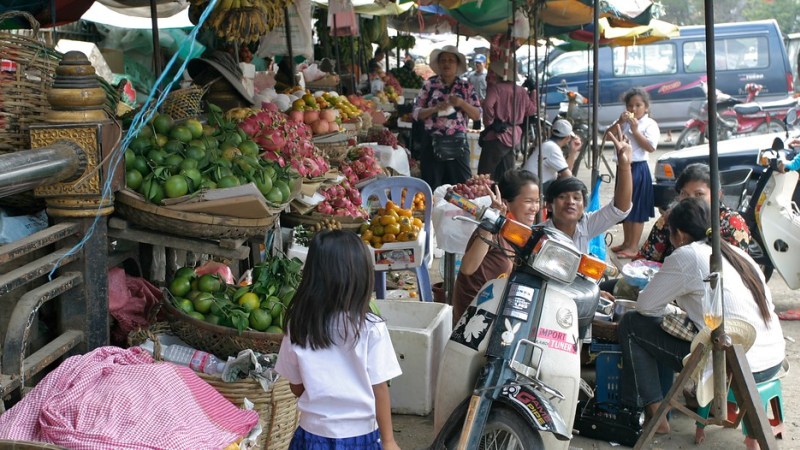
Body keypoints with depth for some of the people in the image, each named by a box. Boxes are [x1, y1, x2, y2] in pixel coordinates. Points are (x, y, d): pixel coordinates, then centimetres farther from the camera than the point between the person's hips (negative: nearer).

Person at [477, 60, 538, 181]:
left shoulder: (495, 88, -9)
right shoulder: (522, 91, 10)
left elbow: (487, 105, -25)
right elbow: (531, 110, 19)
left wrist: (489, 123, -11)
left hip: (497, 136, -7)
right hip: (515, 137, 7)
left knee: (485, 175, -2)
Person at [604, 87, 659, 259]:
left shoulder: (649, 124, -6)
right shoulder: (623, 122, 10)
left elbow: (650, 147, -17)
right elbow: (607, 136, 1)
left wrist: (635, 130, -19)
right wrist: (619, 122, -11)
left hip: (638, 168, -7)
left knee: (637, 209, -2)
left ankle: (633, 247, 1)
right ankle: (626, 242, 27)